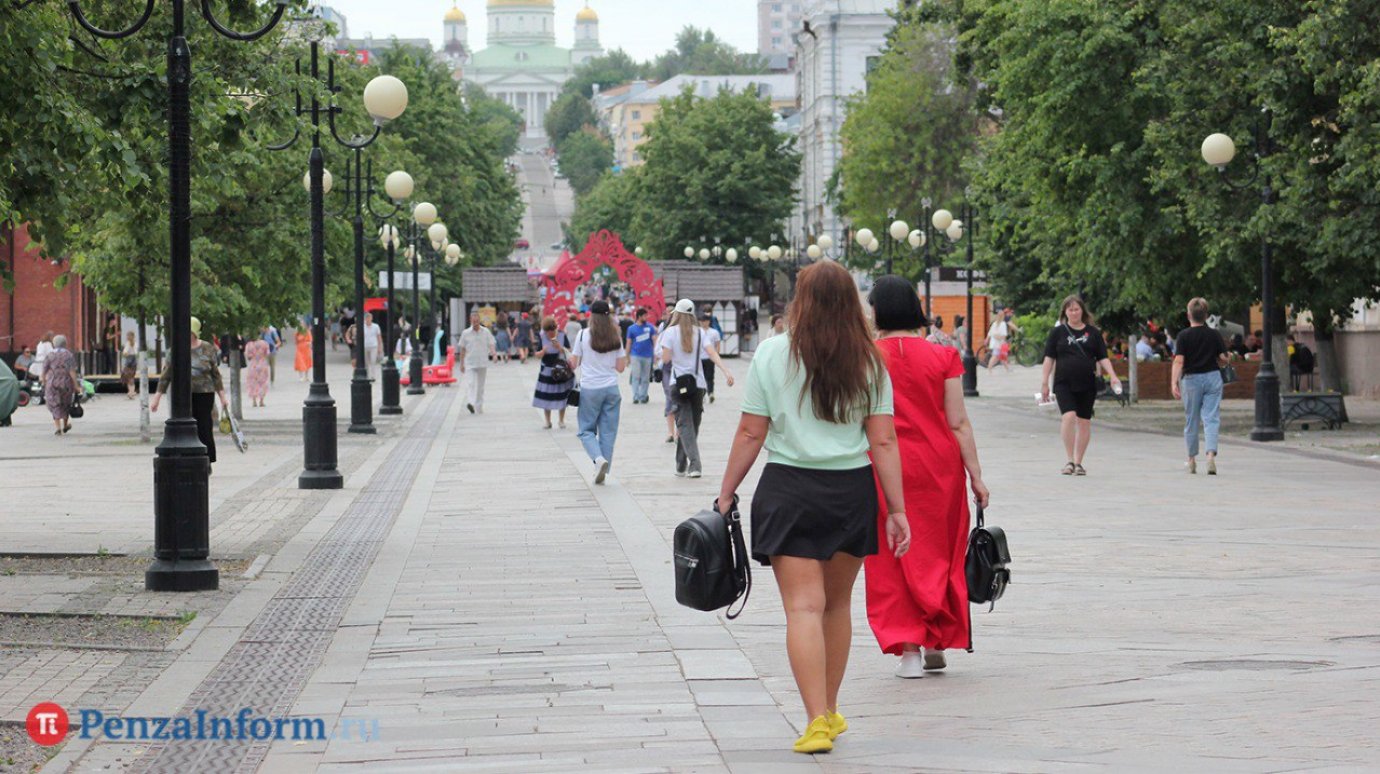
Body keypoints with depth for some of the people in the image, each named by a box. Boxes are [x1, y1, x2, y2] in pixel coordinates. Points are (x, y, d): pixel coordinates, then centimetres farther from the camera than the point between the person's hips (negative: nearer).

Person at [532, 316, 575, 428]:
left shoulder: (562, 336, -6)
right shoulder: (542, 337, -4)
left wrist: (559, 347, -24)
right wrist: (543, 351, -23)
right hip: (546, 371, 1)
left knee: (562, 397, 4)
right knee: (546, 397, 1)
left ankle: (562, 420, 19)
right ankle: (548, 421, 16)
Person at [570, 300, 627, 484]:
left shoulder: (584, 335, -6)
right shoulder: (615, 338, 2)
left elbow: (573, 364, -2)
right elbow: (620, 367, 4)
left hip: (589, 388, -2)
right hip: (611, 388, 2)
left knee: (586, 430, 8)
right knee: (608, 431, 8)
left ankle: (599, 458, -17)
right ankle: (602, 471, 6)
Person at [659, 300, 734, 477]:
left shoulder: (670, 332, -4)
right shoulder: (700, 332, 5)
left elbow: (665, 358, -9)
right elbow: (711, 353, -8)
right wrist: (726, 371, -16)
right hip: (698, 383, 3)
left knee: (684, 424, -7)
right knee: (693, 424, 14)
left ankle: (695, 464, -24)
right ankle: (681, 465, 23)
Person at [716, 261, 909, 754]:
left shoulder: (773, 354, -4)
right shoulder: (868, 362, 2)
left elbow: (750, 433, -3)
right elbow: (883, 442, 0)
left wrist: (727, 494, 6)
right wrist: (897, 510, 4)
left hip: (790, 490, -3)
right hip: (853, 491, 3)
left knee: (804, 606, -6)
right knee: (837, 603, 18)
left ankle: (816, 721, -16)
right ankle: (830, 712, 29)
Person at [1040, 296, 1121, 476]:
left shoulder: (1093, 333, 9)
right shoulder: (1058, 332, 7)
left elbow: (1102, 358, 8)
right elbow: (1049, 358, 6)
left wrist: (1112, 376, -6)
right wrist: (1044, 383, 2)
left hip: (1087, 385, 2)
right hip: (1064, 384, -2)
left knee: (1084, 422, 3)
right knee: (1069, 416, -20)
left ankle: (1078, 463, 13)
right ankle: (1070, 460, -13)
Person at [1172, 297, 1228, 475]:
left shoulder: (1183, 336, -7)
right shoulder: (1214, 335, 0)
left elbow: (1179, 361, -15)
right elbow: (1223, 359, 0)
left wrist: (1174, 382, -17)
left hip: (1191, 379, -1)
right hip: (1212, 377, 1)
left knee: (1191, 420, 11)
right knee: (1211, 419, -2)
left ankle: (1192, 460, 21)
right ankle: (1211, 453, -22)